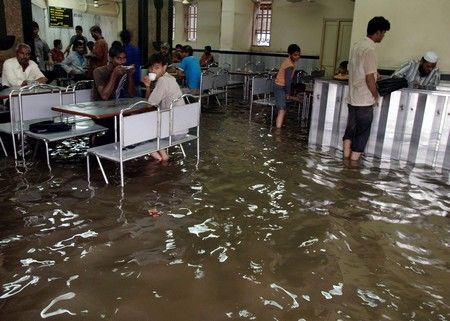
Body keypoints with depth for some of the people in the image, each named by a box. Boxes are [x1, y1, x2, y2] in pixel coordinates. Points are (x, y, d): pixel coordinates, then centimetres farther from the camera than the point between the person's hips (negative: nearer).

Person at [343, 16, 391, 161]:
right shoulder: (370, 49, -17)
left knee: (350, 129, 14)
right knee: (362, 133, 2)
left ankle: (346, 158, 20)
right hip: (364, 100, -8)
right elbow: (369, 78, -19)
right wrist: (376, 95, -5)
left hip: (352, 97, 9)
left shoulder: (357, 45, 10)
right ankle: (354, 161, 7)